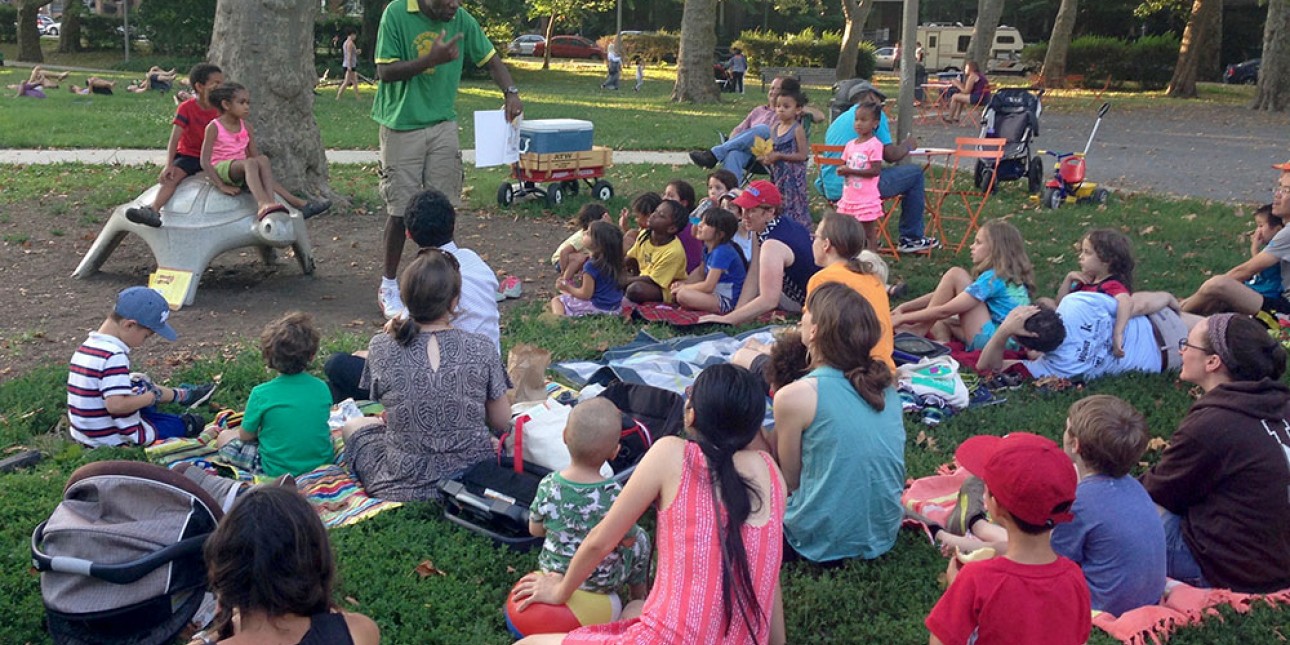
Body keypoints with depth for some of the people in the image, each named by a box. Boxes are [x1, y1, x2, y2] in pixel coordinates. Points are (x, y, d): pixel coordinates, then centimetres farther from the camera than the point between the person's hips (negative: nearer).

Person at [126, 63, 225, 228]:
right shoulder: (186, 108, -7)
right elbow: (174, 138, -16)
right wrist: (169, 164, -27)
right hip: (189, 154, -4)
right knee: (172, 175, -29)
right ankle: (154, 210, -45)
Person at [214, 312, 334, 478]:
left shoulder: (261, 394, -17)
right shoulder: (322, 388, -8)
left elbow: (245, 435, -6)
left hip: (278, 470, -3)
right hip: (322, 461, 3)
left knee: (224, 437, 13)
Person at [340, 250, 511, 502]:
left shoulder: (381, 348, -15)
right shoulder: (482, 349, -15)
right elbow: (502, 422, -5)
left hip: (405, 488, -2)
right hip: (476, 479, 2)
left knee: (353, 425, 27)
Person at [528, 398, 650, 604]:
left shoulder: (547, 486, -20)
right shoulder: (613, 494, -28)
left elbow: (535, 530, -5)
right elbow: (627, 540, -15)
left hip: (552, 572, 3)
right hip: (602, 582, -3)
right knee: (641, 538, 22)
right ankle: (639, 601, 40)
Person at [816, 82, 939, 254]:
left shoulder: (837, 121, 23)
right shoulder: (874, 114, 0)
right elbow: (890, 155, -6)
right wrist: (907, 146, 16)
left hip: (830, 190, 8)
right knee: (915, 172, 7)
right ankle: (911, 238, 9)